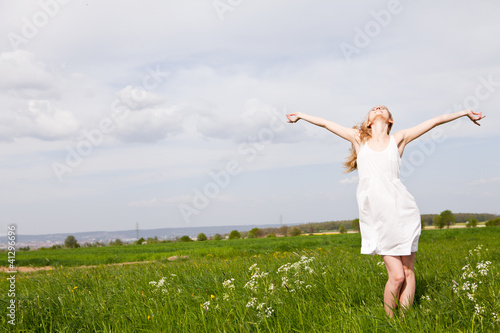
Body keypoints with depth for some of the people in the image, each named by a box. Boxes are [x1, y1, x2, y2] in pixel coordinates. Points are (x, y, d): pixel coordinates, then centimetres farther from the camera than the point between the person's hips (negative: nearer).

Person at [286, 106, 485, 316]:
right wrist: (300, 115, 33)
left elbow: (435, 121, 19)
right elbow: (326, 123, 23)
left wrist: (465, 112, 25)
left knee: (408, 271, 3)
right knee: (397, 275, -7)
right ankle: (389, 321, 11)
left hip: (402, 210, 1)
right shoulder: (359, 139, 13)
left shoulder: (398, 139, 12)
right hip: (376, 217, -1)